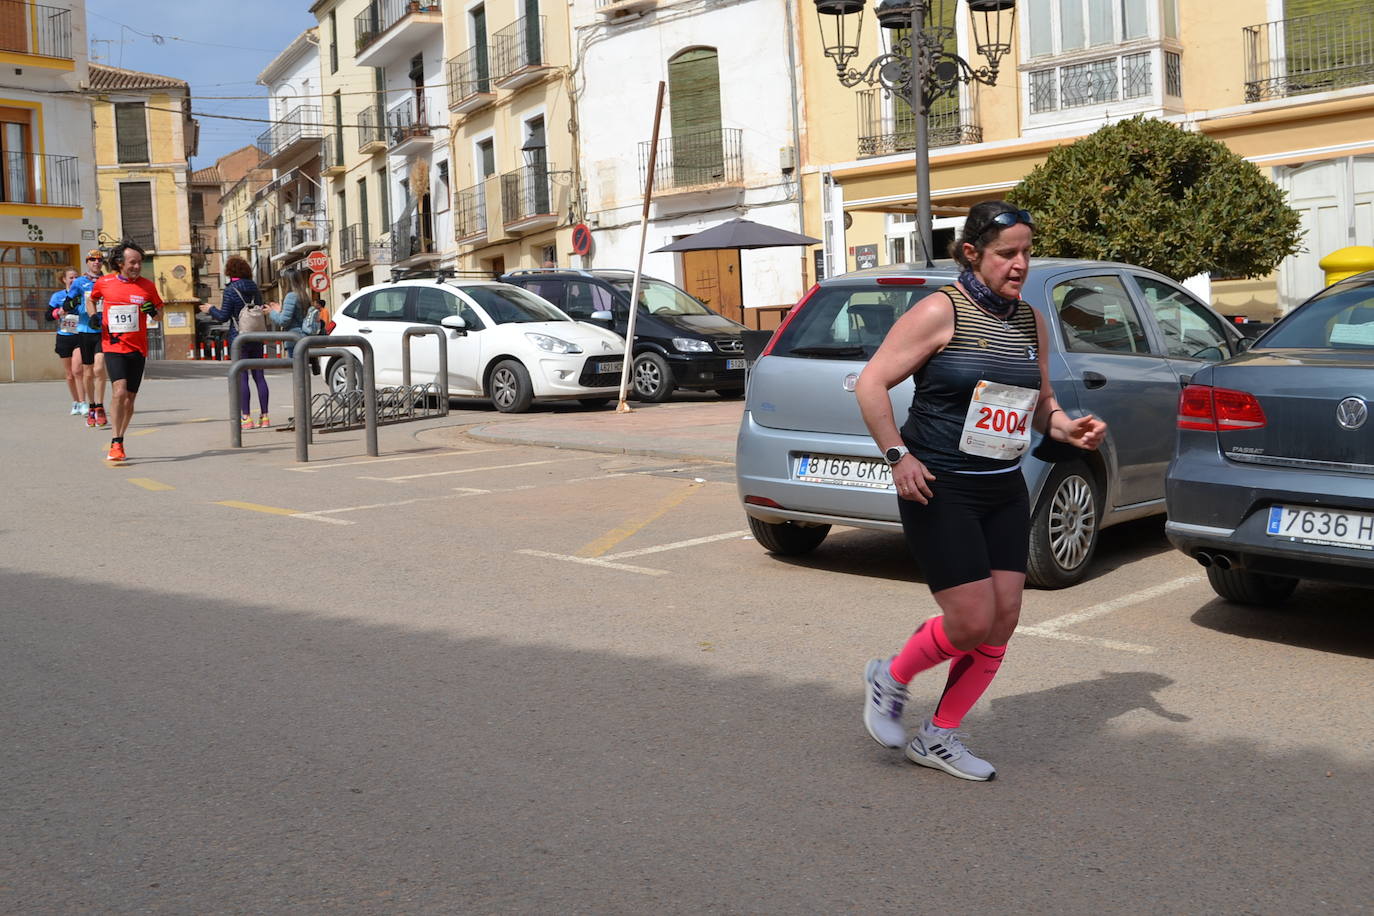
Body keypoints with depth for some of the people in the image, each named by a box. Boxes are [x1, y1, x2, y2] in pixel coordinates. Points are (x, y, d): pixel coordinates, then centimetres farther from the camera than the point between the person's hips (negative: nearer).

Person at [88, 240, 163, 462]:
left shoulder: (147, 286, 3)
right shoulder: (104, 282, 3)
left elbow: (159, 314, 13)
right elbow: (91, 300, 23)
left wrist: (153, 312, -9)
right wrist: (94, 316, 3)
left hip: (138, 349, 2)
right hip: (113, 346, -2)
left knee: (130, 398, 6)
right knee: (119, 391, -19)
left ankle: (119, 441, 22)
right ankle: (116, 443, -13)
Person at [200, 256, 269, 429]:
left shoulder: (230, 290, -10)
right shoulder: (255, 289, 8)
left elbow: (224, 316, -9)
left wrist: (210, 309, 9)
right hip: (256, 337, 5)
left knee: (242, 377, -3)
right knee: (259, 376, 6)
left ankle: (246, 418, -6)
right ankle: (264, 416, 6)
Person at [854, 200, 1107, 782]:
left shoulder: (1030, 321, 10)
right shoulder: (942, 312, -11)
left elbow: (1041, 403, 19)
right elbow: (871, 384, -12)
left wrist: (1070, 429, -2)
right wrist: (898, 455, -18)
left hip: (1004, 490, 7)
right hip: (938, 489, -7)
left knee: (1002, 624, 3)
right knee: (973, 622, -10)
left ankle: (938, 738, 20)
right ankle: (890, 679, 19)